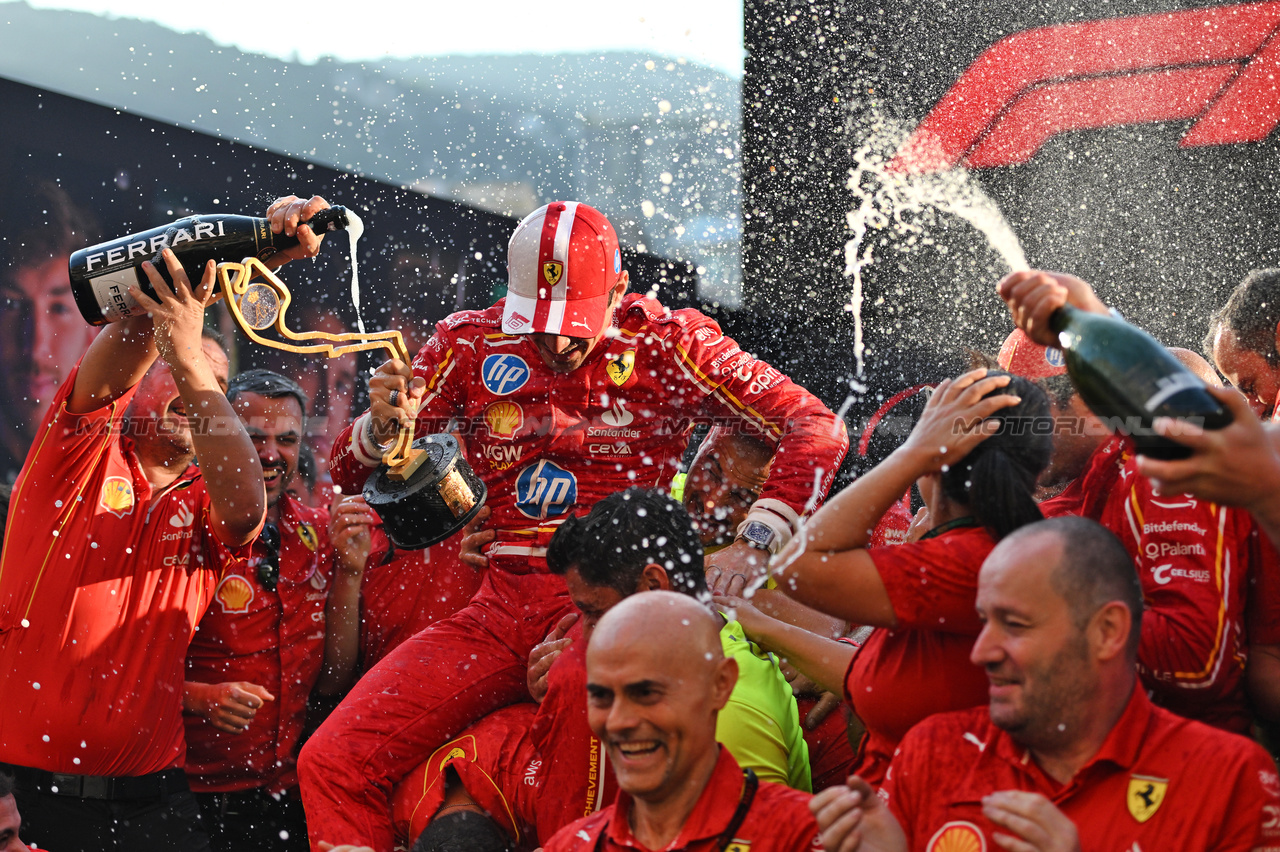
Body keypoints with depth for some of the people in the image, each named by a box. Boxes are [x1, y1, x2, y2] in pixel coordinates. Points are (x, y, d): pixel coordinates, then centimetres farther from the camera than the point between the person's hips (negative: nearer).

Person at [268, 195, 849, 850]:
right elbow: (349, 473, 10)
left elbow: (817, 430, -3)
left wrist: (752, 548, -14)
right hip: (501, 611, 4)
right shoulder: (473, 343, 8)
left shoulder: (666, 342, 0)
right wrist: (382, 426, -14)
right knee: (331, 764, -10)